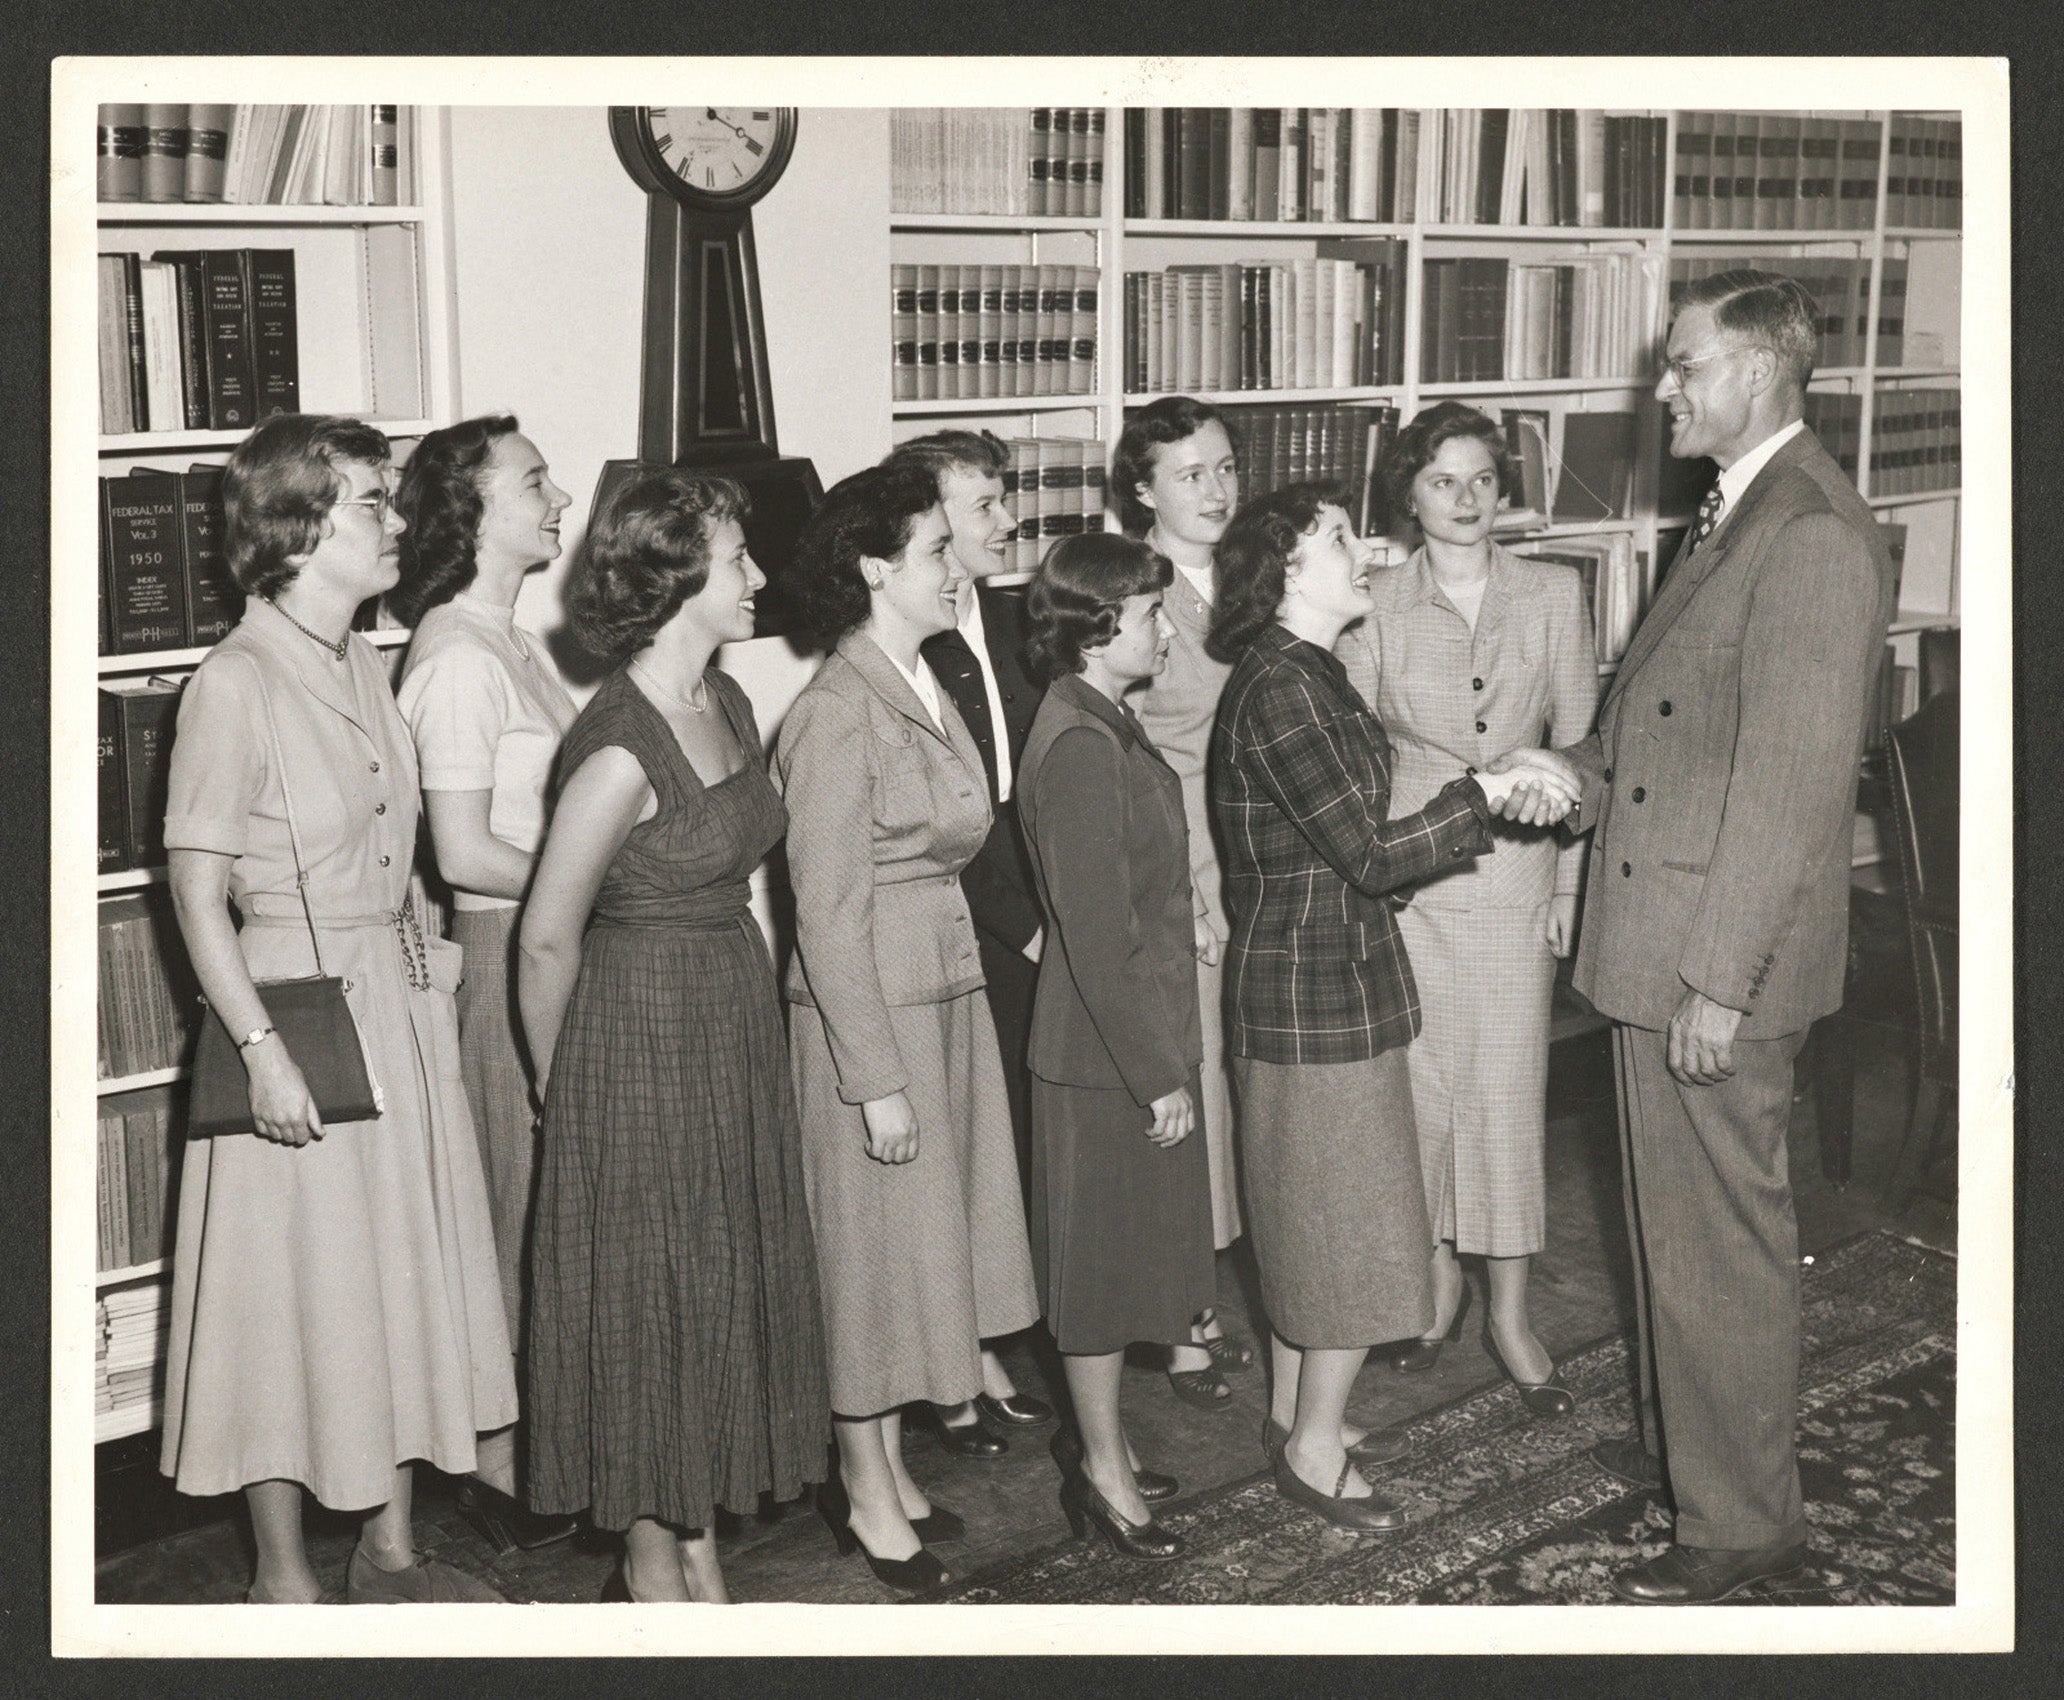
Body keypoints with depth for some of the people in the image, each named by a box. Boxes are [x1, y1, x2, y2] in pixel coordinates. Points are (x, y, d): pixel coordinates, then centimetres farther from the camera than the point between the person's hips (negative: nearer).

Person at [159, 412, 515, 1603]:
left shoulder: (365, 665, 8)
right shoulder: (237, 683, -15)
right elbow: (198, 891, -16)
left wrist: (420, 961, 9)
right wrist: (261, 1048, -20)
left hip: (399, 1005, 8)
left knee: (407, 1279, 14)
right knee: (298, 1291, 3)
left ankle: (390, 1548, 29)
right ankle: (286, 1576, 19)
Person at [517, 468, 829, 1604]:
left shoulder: (726, 704, 3)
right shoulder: (618, 750, -22)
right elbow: (548, 938, -14)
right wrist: (557, 1081, -1)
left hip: (736, 1029, 8)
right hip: (640, 1039, -8)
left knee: (728, 1286, 15)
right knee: (650, 1292, 5)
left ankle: (699, 1537, 29)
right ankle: (651, 1560, 21)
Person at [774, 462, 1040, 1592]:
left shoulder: (925, 690, 8)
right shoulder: (839, 713, -18)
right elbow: (829, 914, -18)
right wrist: (877, 1077, -18)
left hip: (948, 991, 8)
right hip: (869, 1006, -8)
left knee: (926, 1236, 16)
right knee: (877, 1242, 4)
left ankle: (887, 1466, 30)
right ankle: (865, 1494, 20)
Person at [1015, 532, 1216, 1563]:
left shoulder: (1102, 728, 9)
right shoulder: (1083, 745, -22)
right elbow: (1099, 938, -24)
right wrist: (1158, 1074, -20)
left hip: (1133, 1039, 10)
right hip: (1109, 1052, -10)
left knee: (1120, 1249, 18)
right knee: (1105, 1254, 3)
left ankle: (1098, 1437, 32)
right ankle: (1102, 1469, 16)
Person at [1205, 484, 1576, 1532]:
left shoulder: (1304, 676, 11)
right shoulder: (1279, 689, -21)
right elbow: (1368, 858, -22)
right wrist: (1486, 793, -16)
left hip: (1307, 981, 10)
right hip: (1316, 987, -10)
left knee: (1308, 1216, 19)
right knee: (1352, 1224, 0)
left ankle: (1296, 1415, 31)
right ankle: (1314, 1450, 13)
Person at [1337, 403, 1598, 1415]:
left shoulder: (1551, 595, 1)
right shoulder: (1374, 607, -1)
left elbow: (1577, 744, 4)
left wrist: (1568, 881, 1)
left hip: (1514, 868, 0)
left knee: (1507, 1085, 2)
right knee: (1419, 1077, 6)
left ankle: (1508, 1317, 12)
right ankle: (1440, 1279, 26)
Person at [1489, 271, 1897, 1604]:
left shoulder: (1814, 537, -20)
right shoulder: (1740, 514, 13)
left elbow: (1794, 779, -24)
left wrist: (1718, 980, -23)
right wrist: (1580, 775, 4)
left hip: (1723, 961, -10)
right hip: (1664, 941, 10)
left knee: (1722, 1235, 2)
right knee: (1678, 1214, 22)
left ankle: (1747, 1520, 16)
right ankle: (1691, 1437, 40)